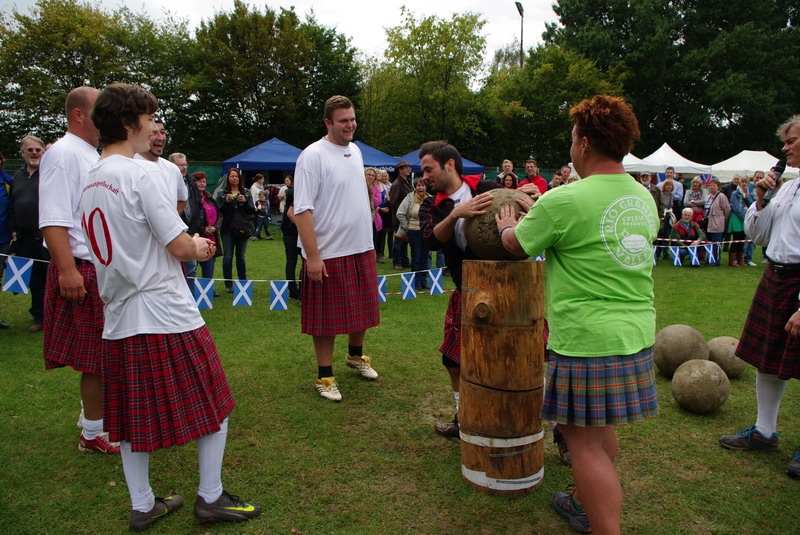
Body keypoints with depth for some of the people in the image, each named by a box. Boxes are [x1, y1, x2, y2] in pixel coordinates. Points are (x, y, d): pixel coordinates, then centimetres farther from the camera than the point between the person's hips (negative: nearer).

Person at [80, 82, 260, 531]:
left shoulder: (91, 182, 11)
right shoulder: (142, 174, -15)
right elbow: (179, 246, -17)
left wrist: (190, 245, 15)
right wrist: (200, 248, 5)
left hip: (119, 318, 9)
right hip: (167, 315, -8)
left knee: (133, 416, 15)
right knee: (214, 404, 7)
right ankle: (211, 497, 17)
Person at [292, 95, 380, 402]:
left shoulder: (355, 151, 10)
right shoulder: (313, 155, -13)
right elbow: (302, 209, -18)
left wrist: (368, 239, 15)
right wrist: (312, 256, -22)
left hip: (362, 249, 7)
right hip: (328, 253, -7)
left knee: (362, 310, 18)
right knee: (327, 318, 4)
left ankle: (355, 356, 41)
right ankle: (325, 376, 19)